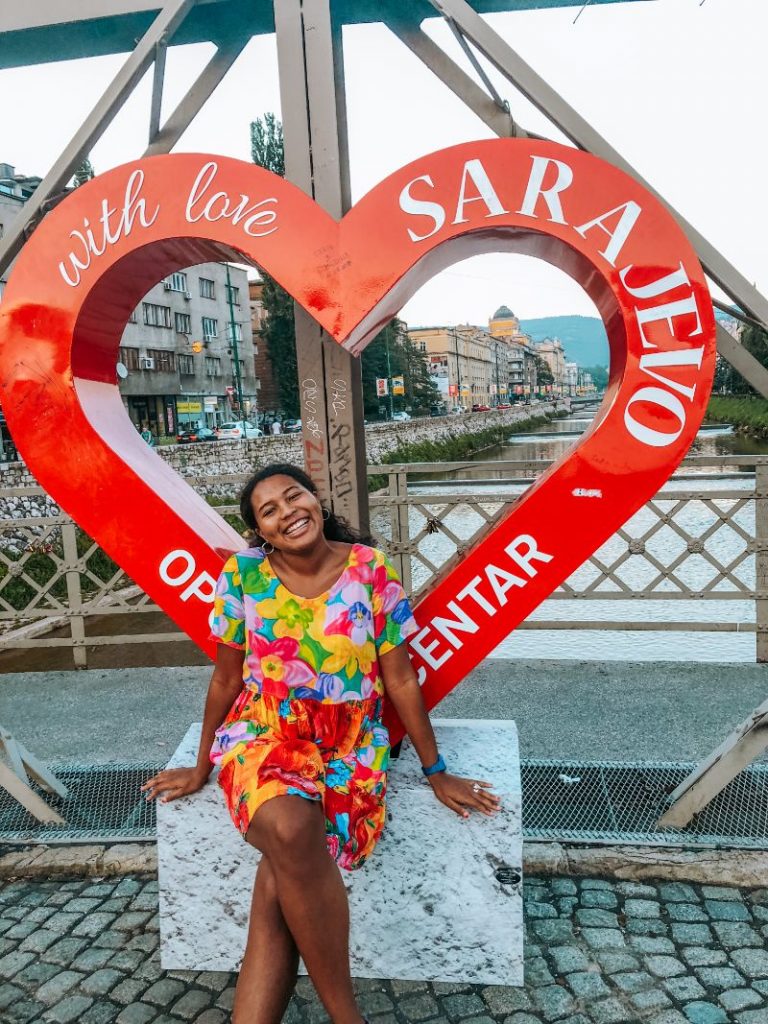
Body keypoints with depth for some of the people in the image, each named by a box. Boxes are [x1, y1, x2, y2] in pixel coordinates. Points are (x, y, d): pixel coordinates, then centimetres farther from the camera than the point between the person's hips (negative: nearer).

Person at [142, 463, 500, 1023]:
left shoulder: (372, 569, -6)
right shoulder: (243, 573, -4)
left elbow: (401, 680, 0)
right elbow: (226, 679, 7)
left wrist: (437, 772, 5)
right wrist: (201, 768, 15)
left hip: (350, 747, 0)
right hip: (264, 735, 0)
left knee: (279, 884, -26)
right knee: (290, 830, -32)